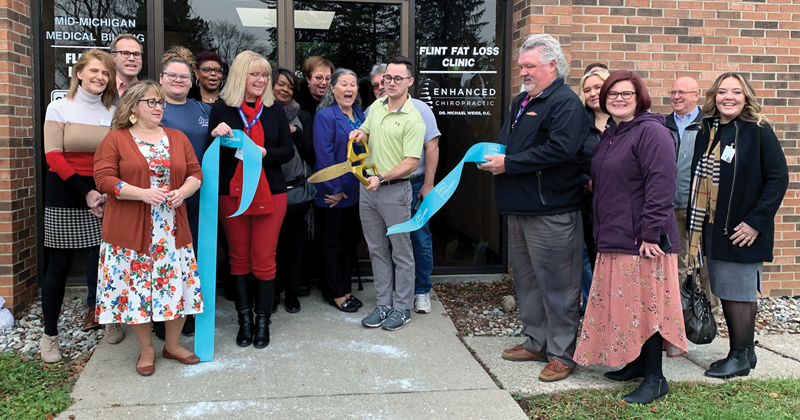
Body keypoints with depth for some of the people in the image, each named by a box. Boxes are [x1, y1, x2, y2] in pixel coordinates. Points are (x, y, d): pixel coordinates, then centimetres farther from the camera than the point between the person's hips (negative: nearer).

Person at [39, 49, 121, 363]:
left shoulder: (112, 112, 7)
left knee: (101, 257, 2)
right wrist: (86, 192, -14)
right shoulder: (60, 107, 0)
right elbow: (53, 156, -7)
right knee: (59, 264, 2)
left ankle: (98, 314, 24)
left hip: (103, 194, 2)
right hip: (65, 195, -2)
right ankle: (49, 334, 14)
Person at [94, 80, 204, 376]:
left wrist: (183, 192, -11)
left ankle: (173, 344, 25)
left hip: (173, 229, 3)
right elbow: (104, 178, -8)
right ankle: (146, 349, 21)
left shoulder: (178, 138, 11)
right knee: (135, 286, 3)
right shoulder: (116, 139, 0)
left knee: (178, 283, 5)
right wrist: (142, 193, -20)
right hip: (131, 229, -3)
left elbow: (195, 173, 10)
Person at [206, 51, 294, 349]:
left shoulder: (275, 111, 5)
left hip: (270, 194, 0)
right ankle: (244, 319, 20)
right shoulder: (221, 110, 1)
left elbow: (288, 150, 4)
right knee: (239, 258, 9)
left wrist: (265, 153, -15)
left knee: (264, 260, 2)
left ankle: (262, 320, 16)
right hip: (232, 194, 0)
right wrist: (216, 136, -19)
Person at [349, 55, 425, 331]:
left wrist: (382, 178, -23)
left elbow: (411, 163, -18)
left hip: (395, 191, -7)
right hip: (368, 187, 7)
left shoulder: (413, 119, -14)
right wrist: (360, 135, 1)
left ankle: (402, 308, 16)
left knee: (401, 251, 4)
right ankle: (384, 303, 24)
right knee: (377, 249, 13)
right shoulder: (376, 106, 8)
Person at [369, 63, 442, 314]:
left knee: (421, 240, 1)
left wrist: (428, 184, -8)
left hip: (414, 185, -2)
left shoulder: (418, 109, -1)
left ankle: (422, 292, 15)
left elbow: (432, 147, -4)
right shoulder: (371, 113, 7)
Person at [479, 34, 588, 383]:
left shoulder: (566, 103, -11)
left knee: (556, 285, 0)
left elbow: (560, 149, -25)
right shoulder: (521, 101, 18)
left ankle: (562, 354, 12)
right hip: (519, 209, 10)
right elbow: (505, 141, 27)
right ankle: (536, 343, 31)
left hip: (551, 212, -9)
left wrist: (508, 164, -20)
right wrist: (491, 157, 3)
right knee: (526, 281, 17)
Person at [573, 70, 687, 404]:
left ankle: (655, 379, 7)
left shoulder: (651, 132, -11)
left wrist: (650, 233, -22)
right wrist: (600, 230, 17)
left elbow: (661, 185, -19)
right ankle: (637, 364, 27)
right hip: (614, 238, 9)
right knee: (622, 303, 14)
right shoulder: (609, 134, 16)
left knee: (645, 303, -3)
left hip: (641, 239, -9)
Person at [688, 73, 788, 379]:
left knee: (736, 292, 0)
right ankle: (747, 353, 28)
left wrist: (756, 221, -15)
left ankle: (739, 358, 15)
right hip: (713, 228, 6)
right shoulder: (707, 131, 8)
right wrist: (696, 224, 6)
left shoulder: (758, 131, -7)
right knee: (735, 292, 14)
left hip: (742, 231, -6)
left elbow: (778, 178, -10)